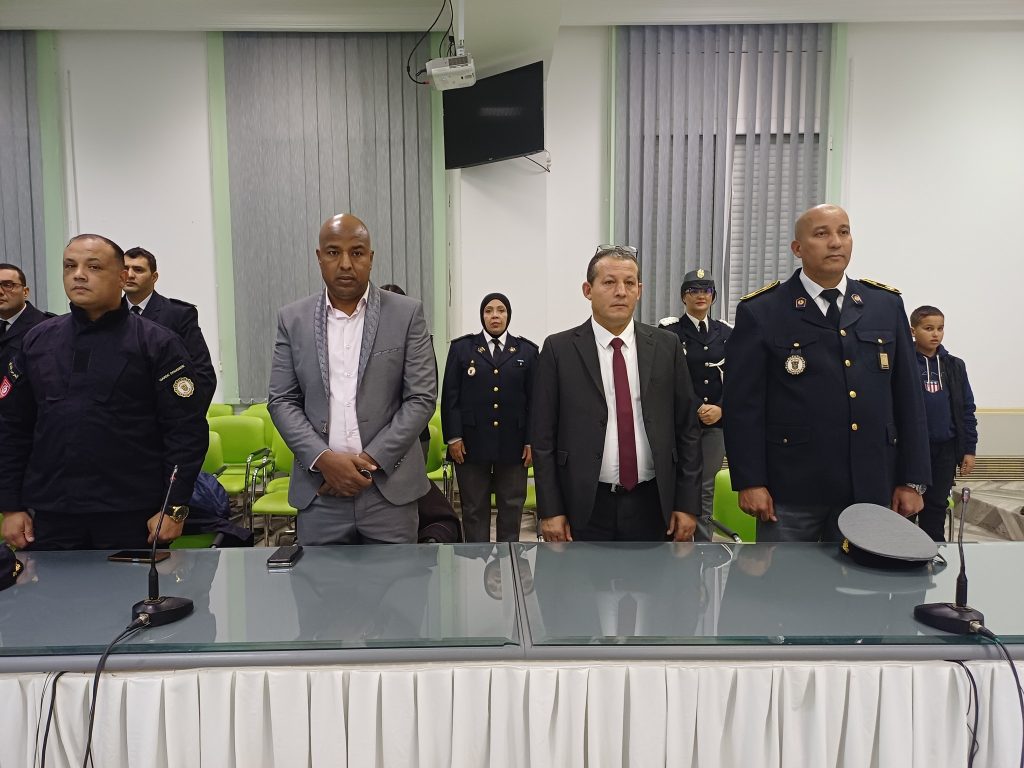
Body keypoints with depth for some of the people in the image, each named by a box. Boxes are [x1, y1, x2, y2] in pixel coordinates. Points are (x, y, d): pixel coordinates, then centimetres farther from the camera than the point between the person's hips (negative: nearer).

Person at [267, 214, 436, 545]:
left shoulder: (406, 313, -1)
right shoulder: (293, 318, 5)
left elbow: (422, 398, -4)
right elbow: (282, 401, 4)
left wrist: (370, 460, -11)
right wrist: (323, 459, -10)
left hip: (389, 486, -1)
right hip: (318, 490, 2)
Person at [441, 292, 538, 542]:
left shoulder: (527, 350, 7)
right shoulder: (462, 348, 5)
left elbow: (534, 399, 4)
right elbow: (450, 396, 1)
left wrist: (532, 441, -2)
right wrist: (453, 437, -7)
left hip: (513, 443, 1)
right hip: (472, 442, -1)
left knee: (512, 506, 10)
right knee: (474, 508, 8)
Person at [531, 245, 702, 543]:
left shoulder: (667, 346, 3)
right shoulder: (559, 349, -3)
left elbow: (687, 428, 5)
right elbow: (543, 436, -3)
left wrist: (687, 504, 1)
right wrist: (550, 510, -6)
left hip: (651, 505, 2)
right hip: (585, 507, -2)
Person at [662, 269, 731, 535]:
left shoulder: (726, 333, 9)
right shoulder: (670, 332, -2)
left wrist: (720, 408, -11)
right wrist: (697, 408, -17)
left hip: (716, 422, 3)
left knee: (706, 488, 8)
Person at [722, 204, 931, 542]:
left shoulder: (886, 304, 8)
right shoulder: (761, 311, -4)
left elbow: (908, 396, 9)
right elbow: (742, 403, -7)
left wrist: (912, 479, 5)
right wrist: (749, 481, -11)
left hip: (871, 487, 4)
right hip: (790, 489, -3)